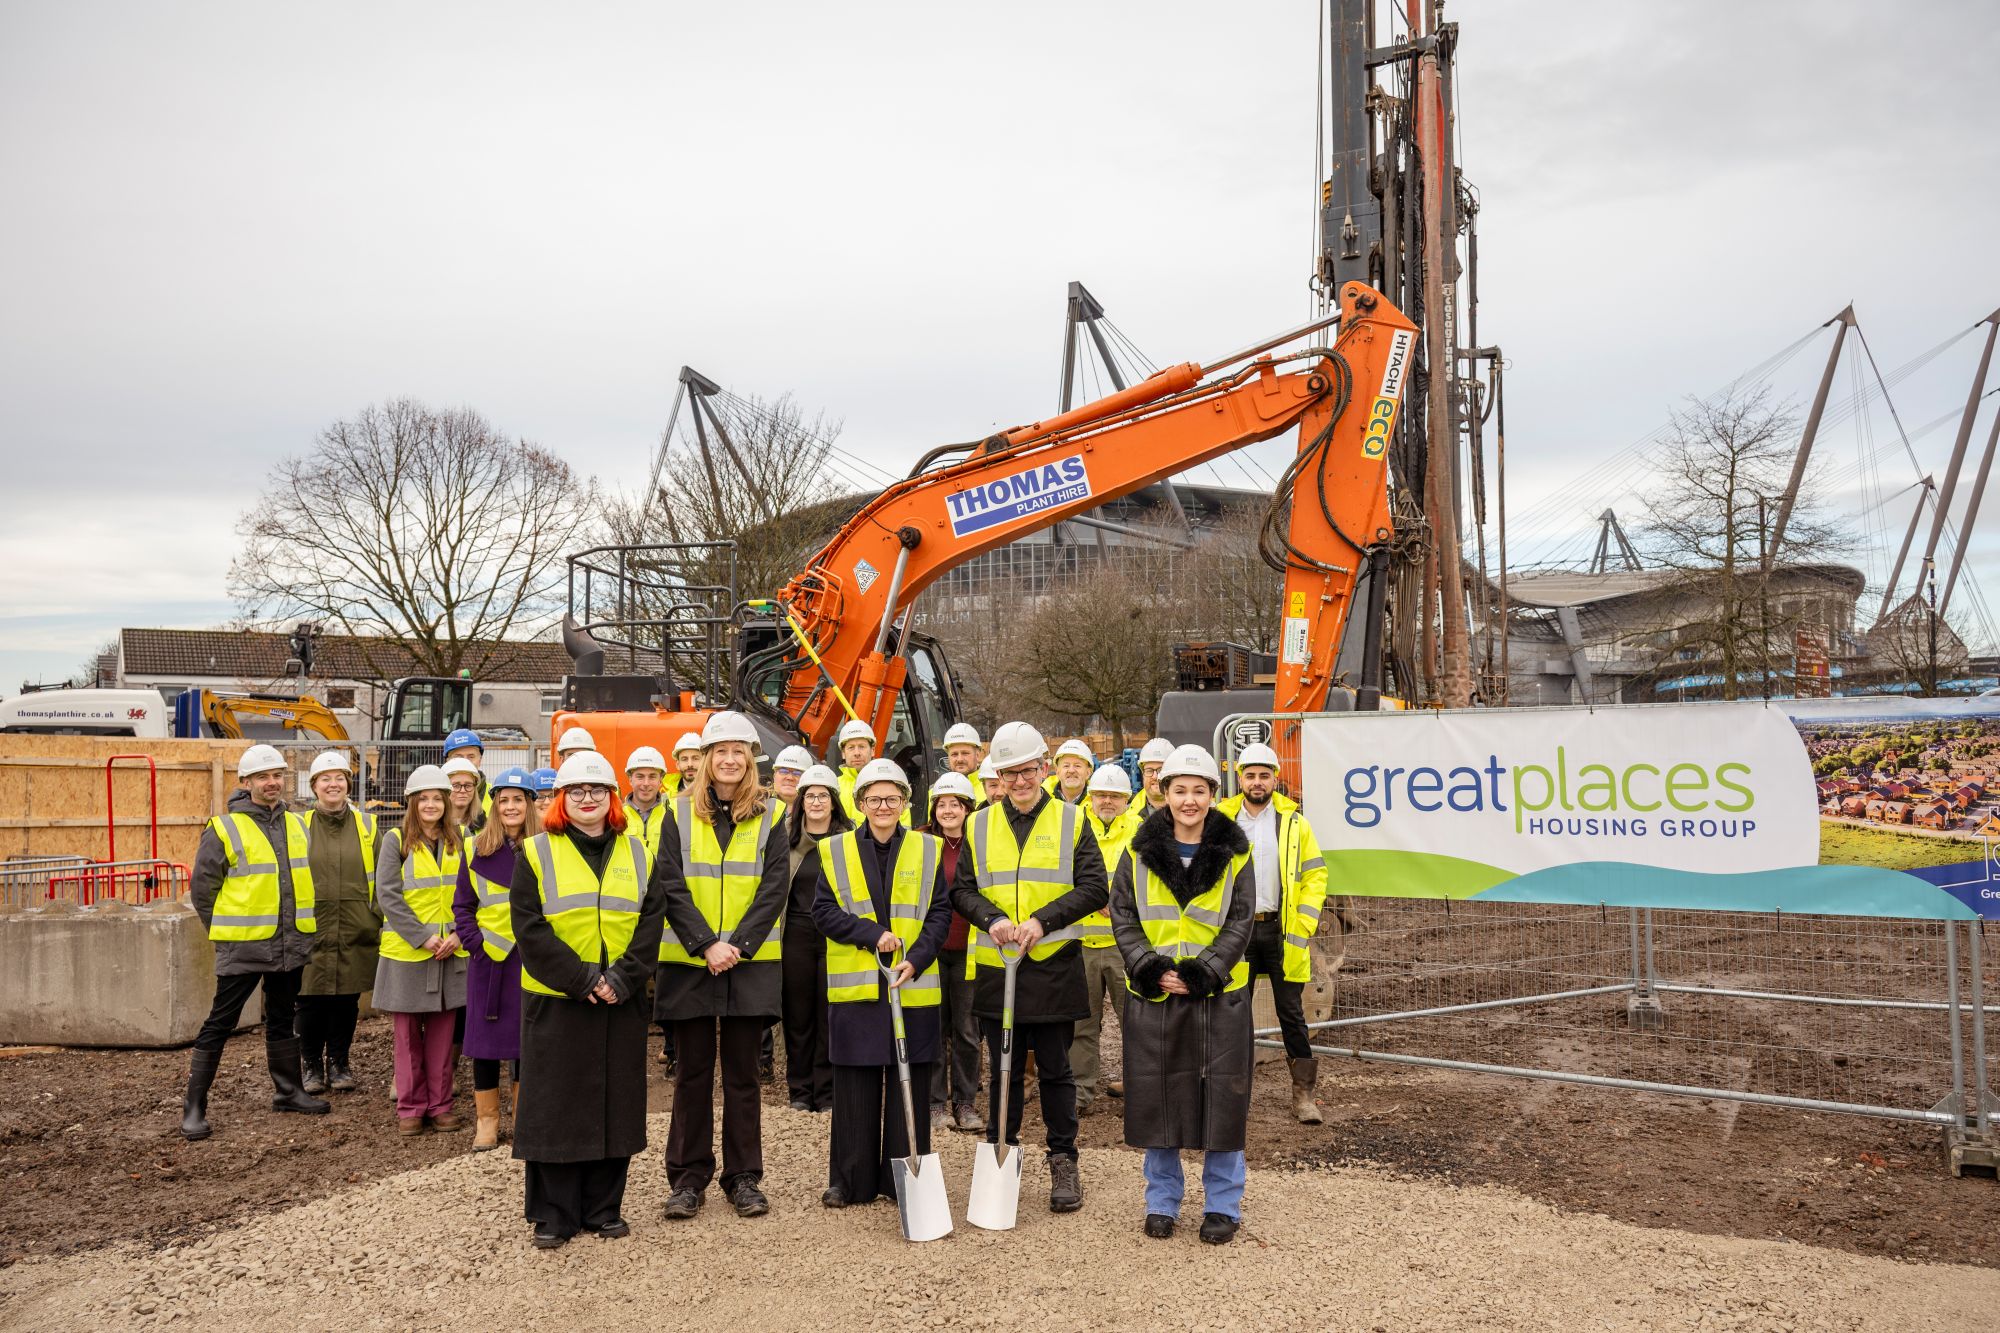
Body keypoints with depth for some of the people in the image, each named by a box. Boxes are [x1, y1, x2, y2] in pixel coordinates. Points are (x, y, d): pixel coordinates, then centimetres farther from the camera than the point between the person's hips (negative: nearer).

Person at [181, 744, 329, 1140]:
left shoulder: (297, 826, 9)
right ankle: (194, 1107, 6)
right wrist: (227, 933, -4)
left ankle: (287, 1091, 29)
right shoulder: (224, 829, -9)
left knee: (282, 1019, 18)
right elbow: (202, 886, -6)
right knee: (220, 1023, -1)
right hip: (243, 947, -6)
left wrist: (306, 924, 12)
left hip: (290, 944, 6)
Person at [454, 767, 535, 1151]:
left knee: (525, 1036, 6)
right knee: (485, 1035, 5)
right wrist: (476, 942, -7)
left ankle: (524, 1116, 19)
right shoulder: (477, 851, 3)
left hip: (529, 958, 0)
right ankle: (486, 1118, 17)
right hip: (487, 958, 1)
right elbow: (462, 905, 6)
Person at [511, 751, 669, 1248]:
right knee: (556, 1104, 2)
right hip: (555, 1001, -2)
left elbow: (651, 922, 2)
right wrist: (582, 979, -15)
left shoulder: (636, 852, 8)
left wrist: (622, 978, -12)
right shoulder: (536, 853, 0)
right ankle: (553, 1215, 14)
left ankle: (604, 1208, 20)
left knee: (615, 1102, 7)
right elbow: (529, 928, -8)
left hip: (621, 1002, 3)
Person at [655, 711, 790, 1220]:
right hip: (689, 962, 0)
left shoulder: (769, 816, 3)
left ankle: (743, 1177, 16)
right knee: (693, 1073, 7)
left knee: (742, 1074, 7)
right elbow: (671, 886, -4)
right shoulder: (680, 813, 2)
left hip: (750, 963, 0)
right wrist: (706, 945, -14)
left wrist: (738, 945, -13)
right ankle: (688, 1177, 16)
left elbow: (775, 887, -3)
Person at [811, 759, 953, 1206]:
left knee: (910, 1086, 5)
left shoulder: (928, 850, 5)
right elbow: (824, 911, -1)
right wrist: (872, 934, -14)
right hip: (853, 986, 0)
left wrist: (916, 960, -12)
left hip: (914, 986, 0)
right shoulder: (835, 850, 4)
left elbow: (940, 913, 2)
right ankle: (850, 1180, 15)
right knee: (855, 1088, 5)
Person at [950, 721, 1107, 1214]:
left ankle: (1064, 1163, 20)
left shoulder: (1071, 821, 1)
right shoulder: (979, 825, 6)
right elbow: (962, 889, 6)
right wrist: (993, 919, -14)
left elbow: (1094, 887, -5)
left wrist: (1043, 919, -17)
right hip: (996, 966, 2)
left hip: (1054, 965, -2)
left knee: (1055, 1070, 8)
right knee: (1004, 1071, 11)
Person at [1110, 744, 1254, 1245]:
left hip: (1218, 994, -1)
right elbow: (1122, 915, 2)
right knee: (1157, 1097, 7)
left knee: (1221, 1099, 2)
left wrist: (1203, 972, -14)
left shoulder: (1233, 852, 1)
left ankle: (1222, 1205, 18)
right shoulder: (1141, 850, 3)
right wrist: (1148, 966, -12)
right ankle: (1162, 1201, 23)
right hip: (1153, 993, 1)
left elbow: (1239, 923, -2)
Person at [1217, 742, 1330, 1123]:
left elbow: (1315, 874, 3)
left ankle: (1303, 1095, 8)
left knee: (1291, 1012, 2)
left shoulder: (1294, 822, 2)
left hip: (1281, 929, -1)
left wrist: (1303, 927, -6)